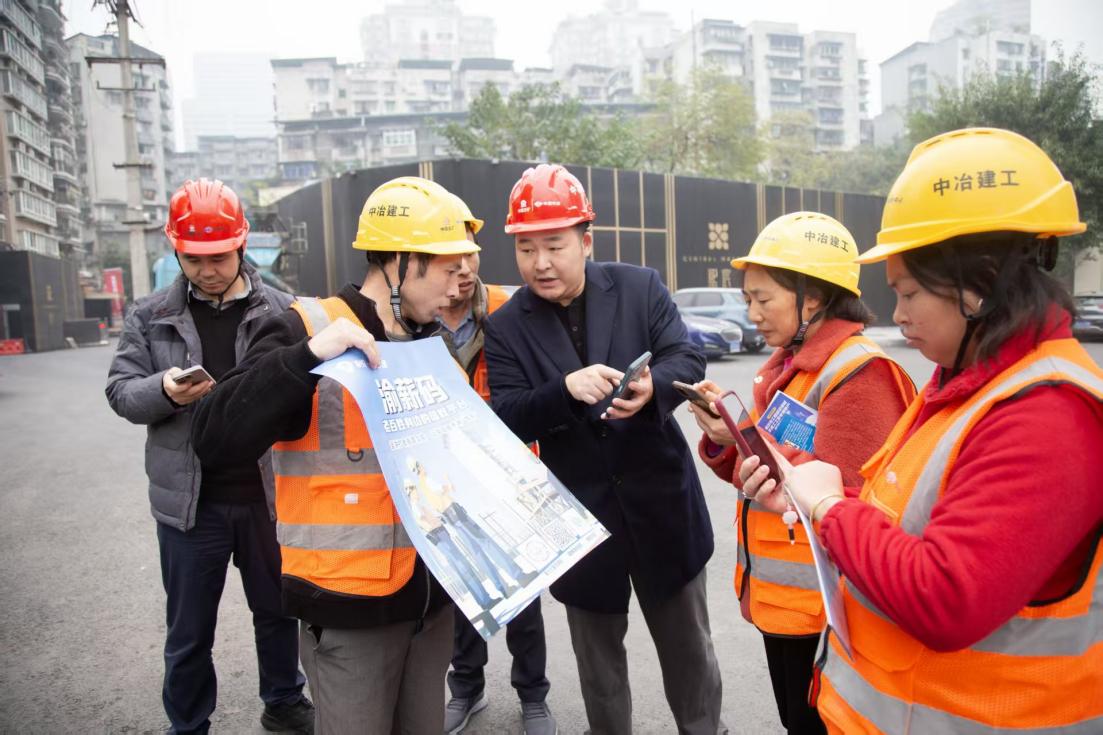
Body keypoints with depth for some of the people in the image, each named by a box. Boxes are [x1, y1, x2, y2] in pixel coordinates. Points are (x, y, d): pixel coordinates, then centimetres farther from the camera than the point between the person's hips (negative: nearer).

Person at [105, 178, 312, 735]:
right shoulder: (150, 316, 2)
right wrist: (164, 390, -21)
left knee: (279, 609, 19)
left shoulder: (281, 311, -3)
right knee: (188, 631, 15)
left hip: (268, 493, 0)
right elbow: (120, 391, 0)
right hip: (188, 498, 0)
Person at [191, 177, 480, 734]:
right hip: (351, 604, -6)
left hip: (430, 593, 6)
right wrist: (306, 357, -31)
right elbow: (216, 438, -21)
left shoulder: (433, 341, 10)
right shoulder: (308, 330, -11)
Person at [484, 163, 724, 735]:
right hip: (579, 514, 1)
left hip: (661, 503, 0)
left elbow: (688, 361, -8)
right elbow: (507, 420, -12)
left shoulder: (640, 287, -3)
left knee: (688, 646, 19)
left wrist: (653, 386, -31)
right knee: (598, 658, 20)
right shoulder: (505, 326, -4)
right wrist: (565, 389, -31)